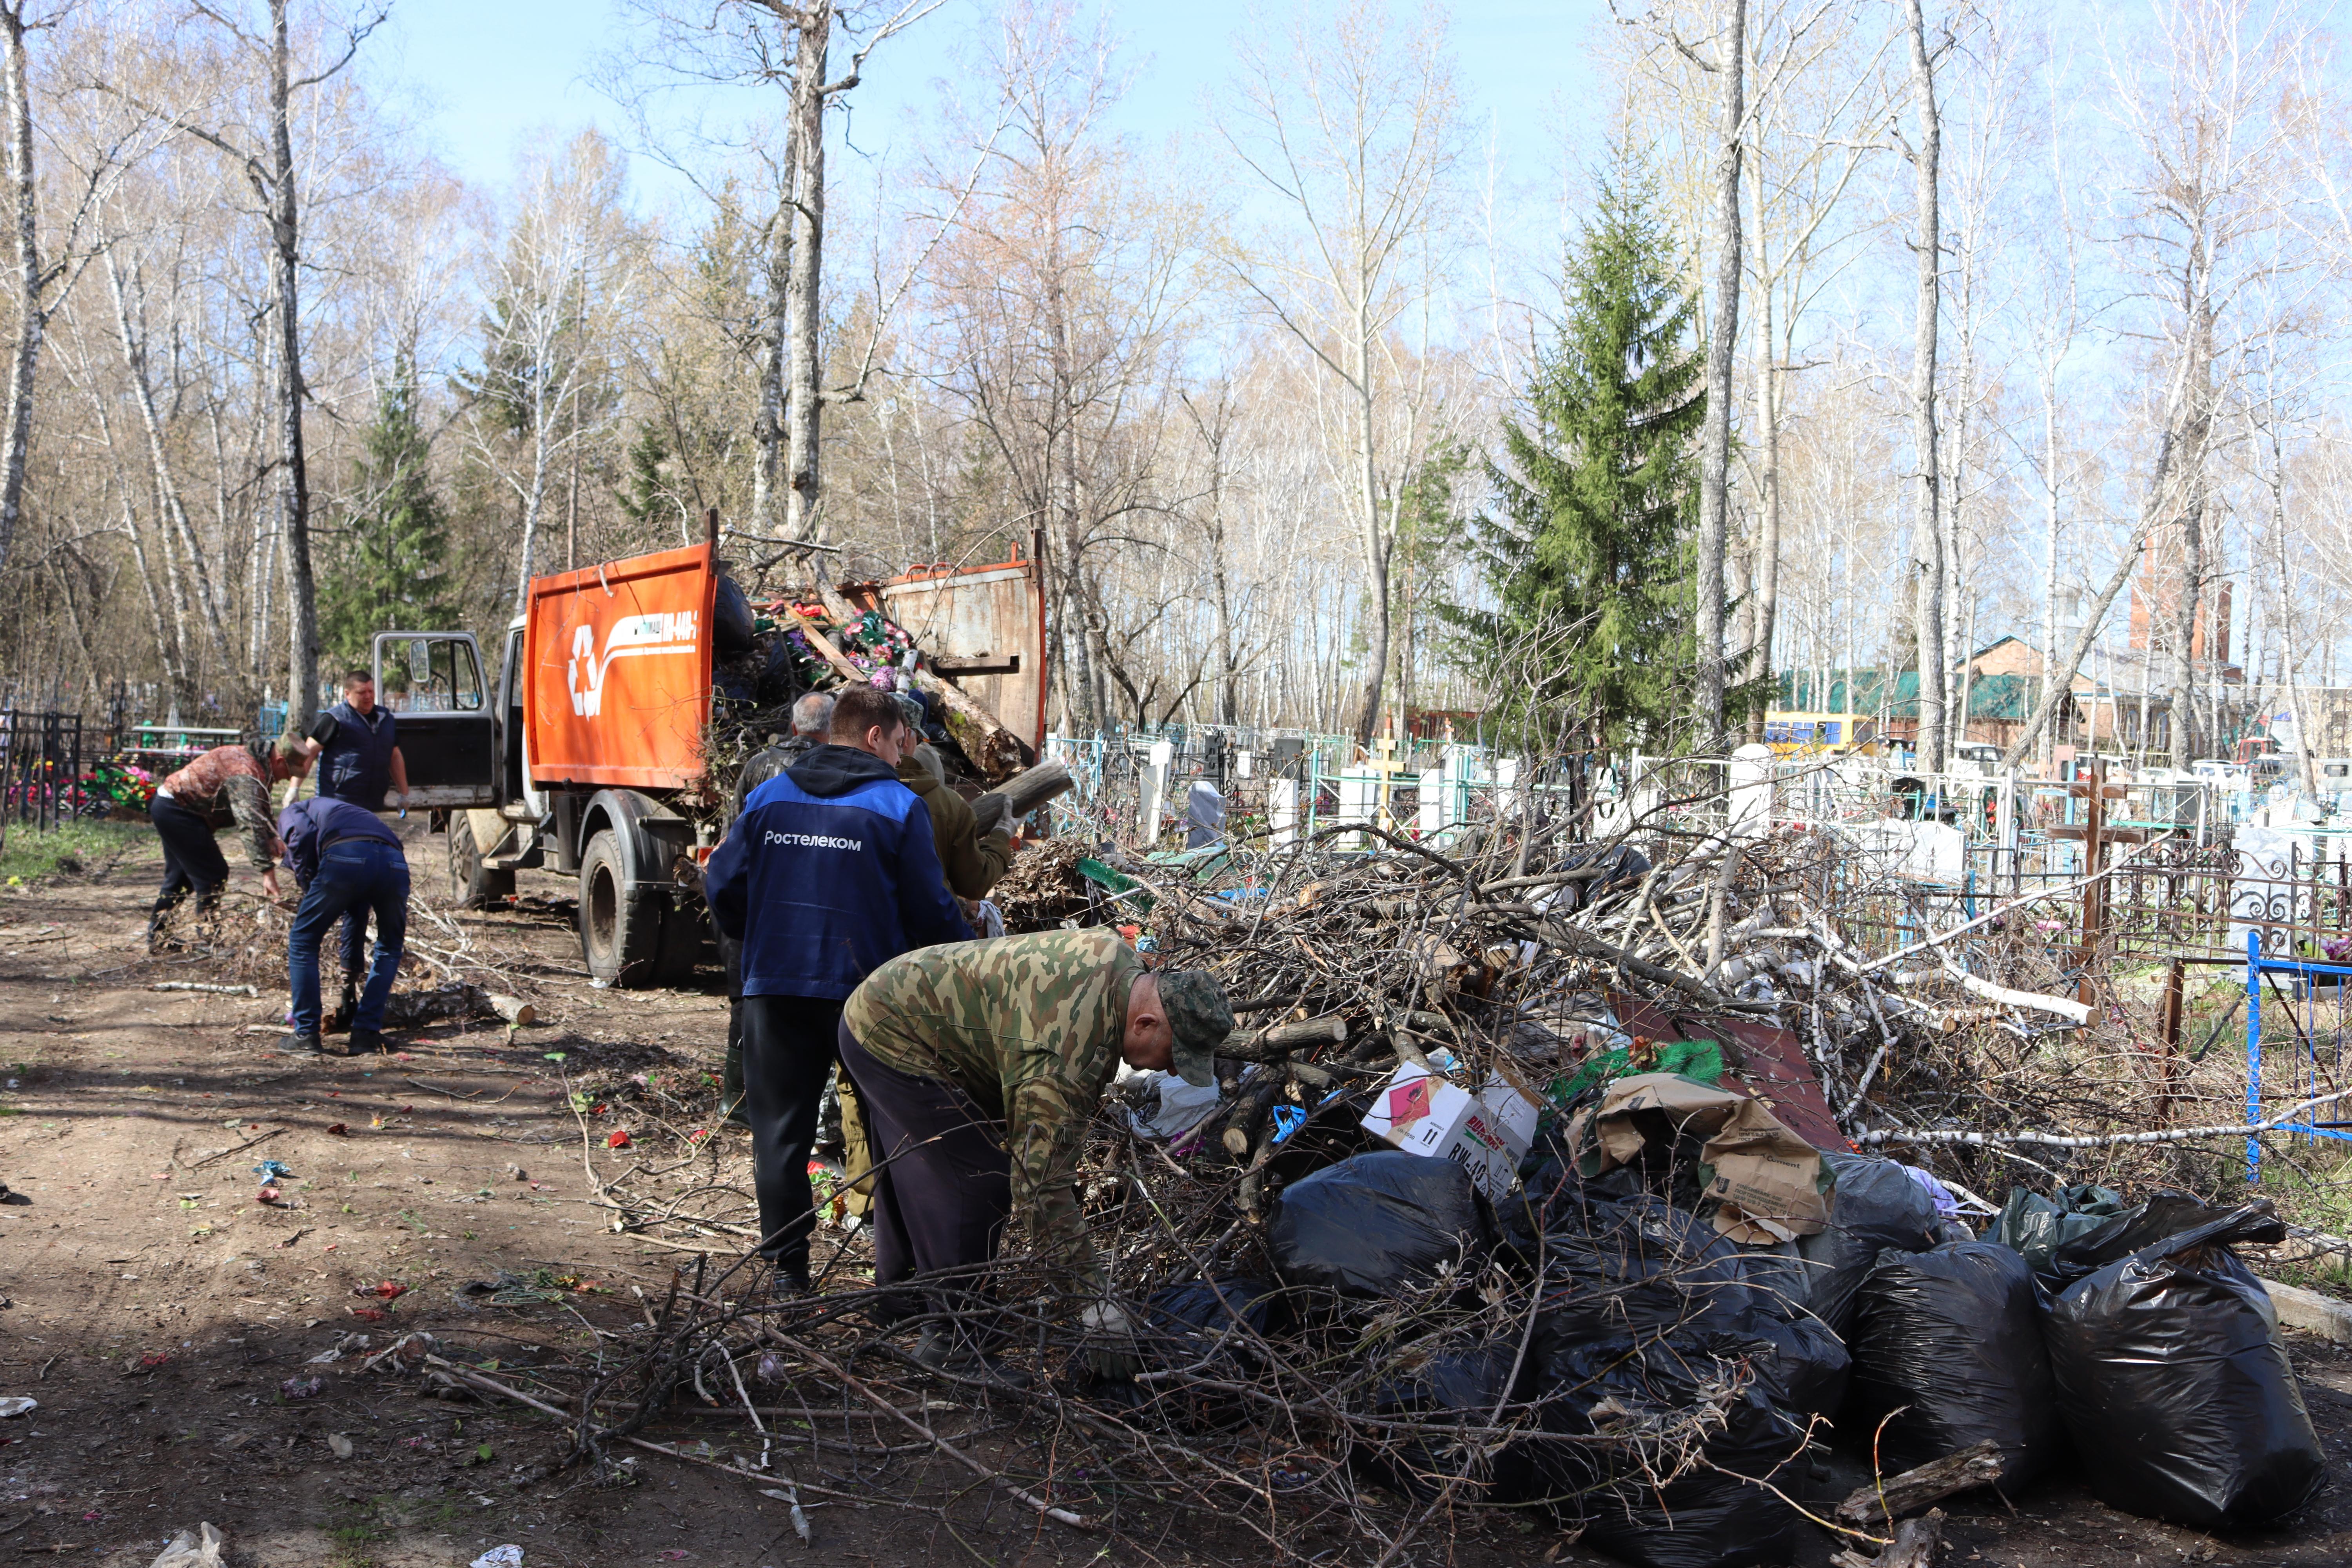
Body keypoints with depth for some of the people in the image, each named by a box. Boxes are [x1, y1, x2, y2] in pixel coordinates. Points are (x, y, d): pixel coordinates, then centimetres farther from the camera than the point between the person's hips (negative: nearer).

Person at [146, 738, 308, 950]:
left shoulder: (255, 760, 7)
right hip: (177, 811, -11)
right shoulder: (246, 774, -27)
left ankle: (157, 936, 31)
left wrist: (273, 856, 11)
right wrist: (267, 871, -40)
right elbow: (252, 824, -36)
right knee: (214, 875, -7)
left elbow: (264, 816, 16)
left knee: (180, 876, 21)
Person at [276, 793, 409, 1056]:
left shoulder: (291, 813, 31)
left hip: (344, 857, -5)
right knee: (390, 947, 27)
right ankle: (366, 1032, 21)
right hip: (394, 861, 5)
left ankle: (306, 1034, 19)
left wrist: (307, 882, 15)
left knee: (302, 942, 17)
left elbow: (304, 835, 4)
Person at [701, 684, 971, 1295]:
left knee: (781, 1130, 11)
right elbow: (932, 910, -7)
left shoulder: (768, 797, 6)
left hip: (775, 987, 3)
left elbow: (722, 884, 7)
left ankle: (787, 1265, 13)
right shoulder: (898, 807, -6)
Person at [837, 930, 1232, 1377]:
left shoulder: (1121, 960, -6)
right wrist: (1098, 1300, -32)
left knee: (914, 1182, 22)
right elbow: (1042, 1183, -35)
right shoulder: (1068, 1047, -35)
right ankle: (949, 1342, -3)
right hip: (894, 1041, -10)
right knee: (982, 1182, -13)